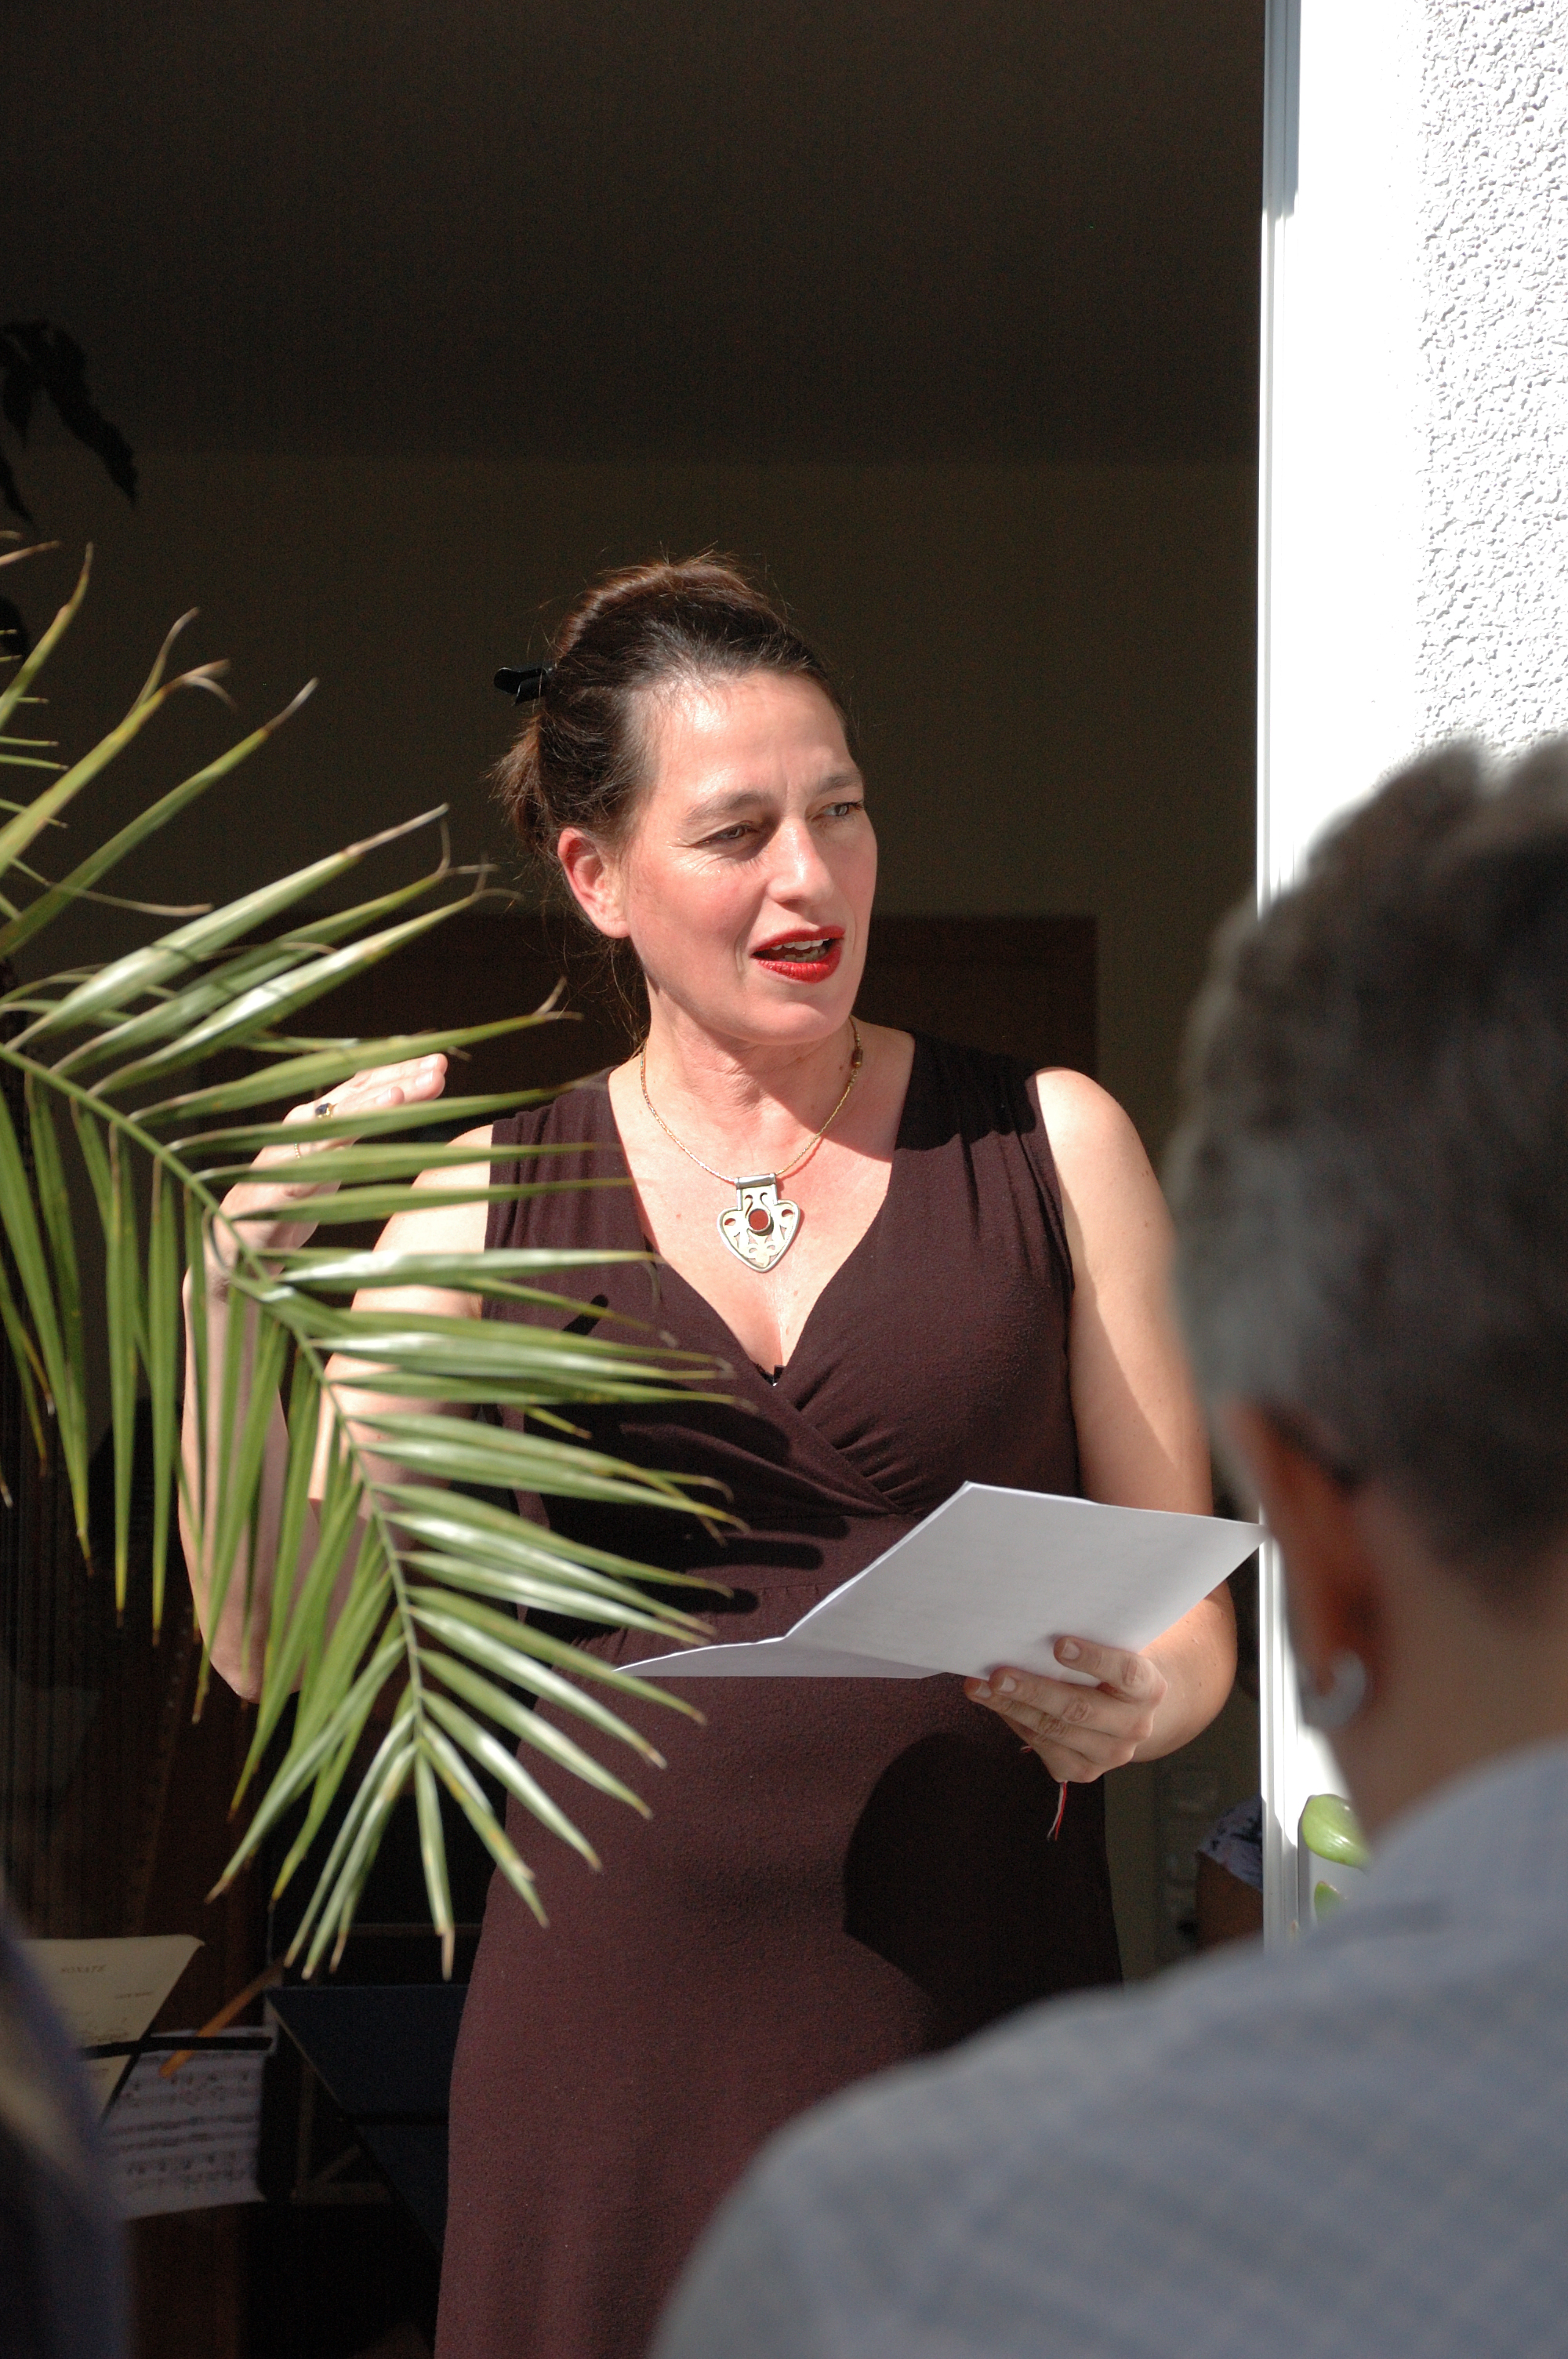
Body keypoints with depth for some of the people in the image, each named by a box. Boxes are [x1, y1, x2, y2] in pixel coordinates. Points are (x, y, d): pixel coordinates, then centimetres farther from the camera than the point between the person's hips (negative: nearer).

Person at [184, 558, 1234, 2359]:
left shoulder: (1045, 1145, 6)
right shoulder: (493, 1194, 7)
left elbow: (1189, 1597, 7)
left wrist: (1142, 1704, -15)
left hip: (978, 2005, 0)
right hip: (619, 2003, 1)